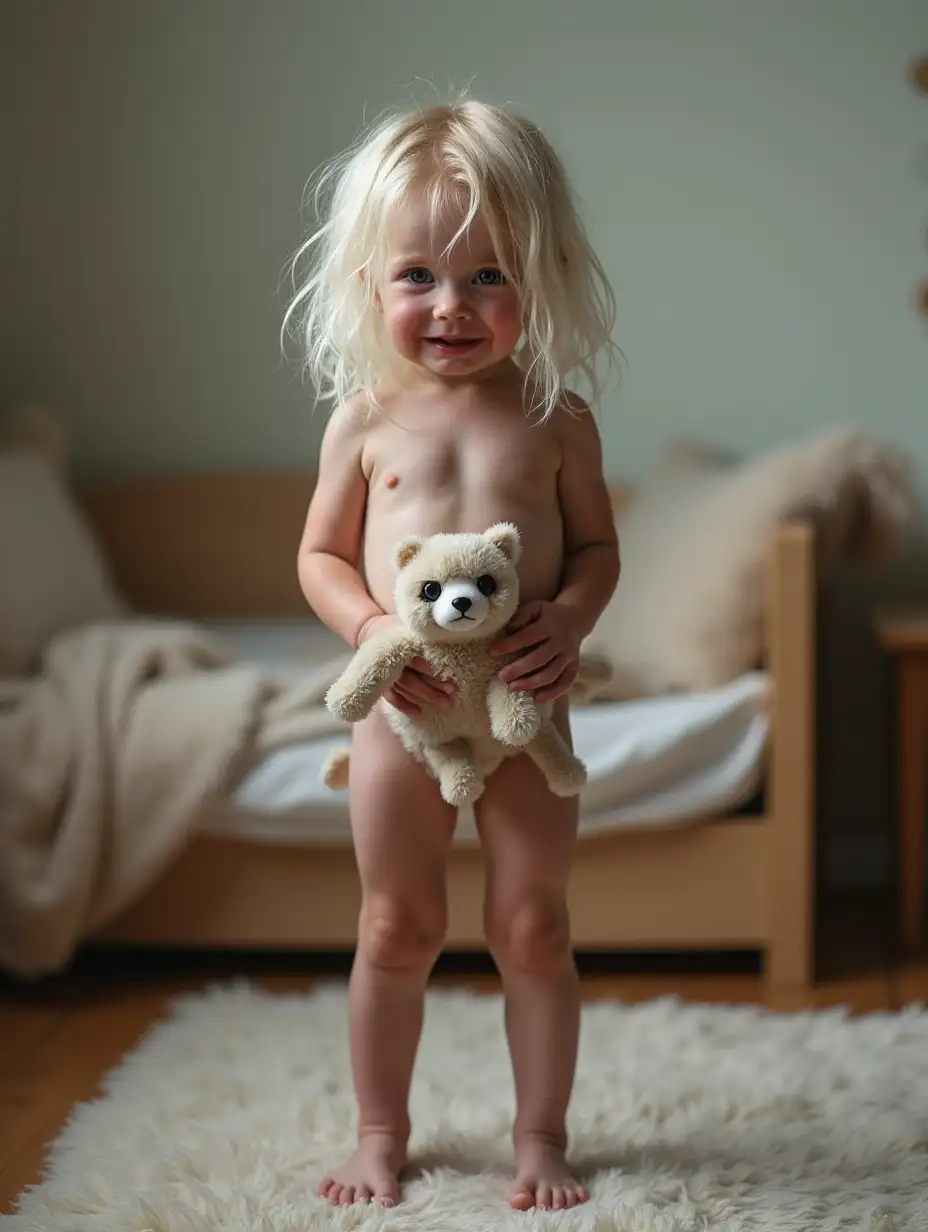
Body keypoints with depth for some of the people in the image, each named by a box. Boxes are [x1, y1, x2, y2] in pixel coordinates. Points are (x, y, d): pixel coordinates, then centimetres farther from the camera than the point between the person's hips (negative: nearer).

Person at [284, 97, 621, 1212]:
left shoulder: (555, 420, -2)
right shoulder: (366, 420, -2)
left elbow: (596, 545, 4)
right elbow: (320, 553, 3)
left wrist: (570, 618, -17)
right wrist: (371, 626, -16)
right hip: (400, 708, 0)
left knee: (532, 929, 8)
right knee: (395, 930, 11)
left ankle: (540, 1137, 25)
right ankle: (382, 1133, 28)